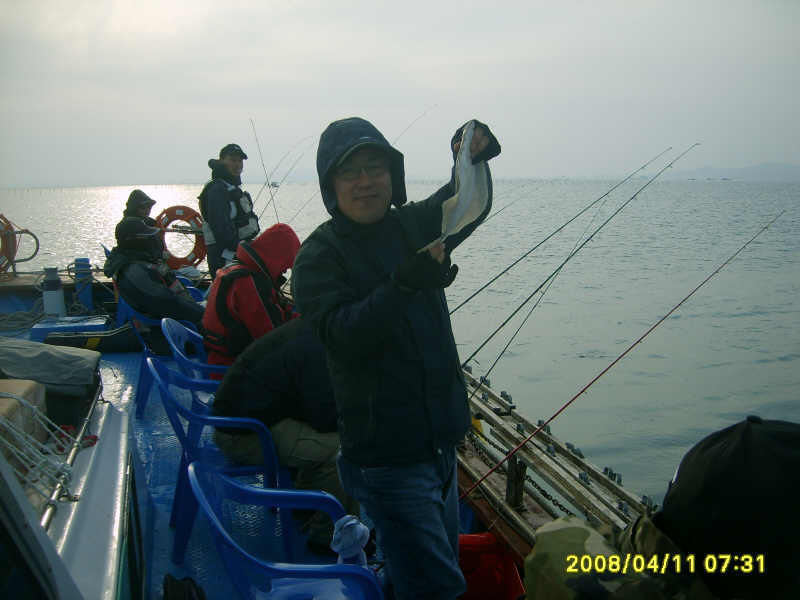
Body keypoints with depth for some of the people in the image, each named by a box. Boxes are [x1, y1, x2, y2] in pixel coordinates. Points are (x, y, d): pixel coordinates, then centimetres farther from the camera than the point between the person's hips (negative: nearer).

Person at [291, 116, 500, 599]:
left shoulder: (412, 225, 6)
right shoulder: (320, 255, -12)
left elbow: (468, 204, 6)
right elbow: (342, 335, -23)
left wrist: (473, 158, -15)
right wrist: (405, 283, -35)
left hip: (440, 440, 7)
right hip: (387, 453, -7)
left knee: (443, 561, 22)